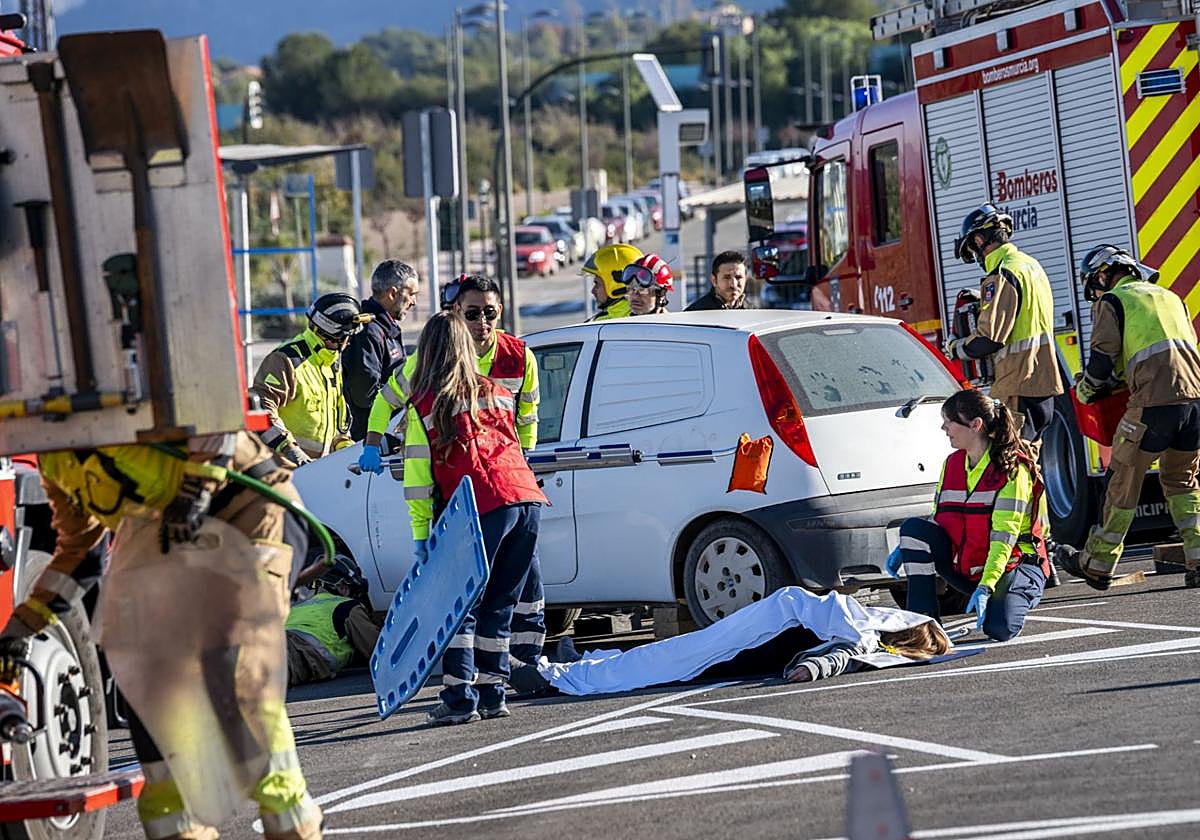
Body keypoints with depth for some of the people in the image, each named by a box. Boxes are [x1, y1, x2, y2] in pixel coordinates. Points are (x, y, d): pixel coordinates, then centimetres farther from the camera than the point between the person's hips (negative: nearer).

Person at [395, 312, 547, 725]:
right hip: (527, 497, 5)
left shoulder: (424, 407, 5)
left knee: (462, 606, 1)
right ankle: (492, 693, 15)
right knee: (498, 606, 14)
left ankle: (460, 697, -5)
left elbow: (418, 476, 3)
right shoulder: (496, 393, 21)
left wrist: (422, 536, 5)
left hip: (483, 509, -5)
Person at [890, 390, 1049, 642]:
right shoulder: (952, 464, 8)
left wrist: (985, 587, -32)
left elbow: (1004, 535, -23)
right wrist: (906, 549, -5)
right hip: (963, 569, 6)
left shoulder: (1012, 468, -16)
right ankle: (923, 618, -16)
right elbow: (939, 520, 13)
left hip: (1011, 563, -6)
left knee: (999, 628, -33)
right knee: (913, 527, -15)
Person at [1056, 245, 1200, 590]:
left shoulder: (1112, 301, 7)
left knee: (1124, 481, 6)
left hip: (1153, 401, -6)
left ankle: (1097, 565, 15)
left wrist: (1086, 389, 19)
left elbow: (1103, 358, -2)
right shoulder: (1169, 297, 26)